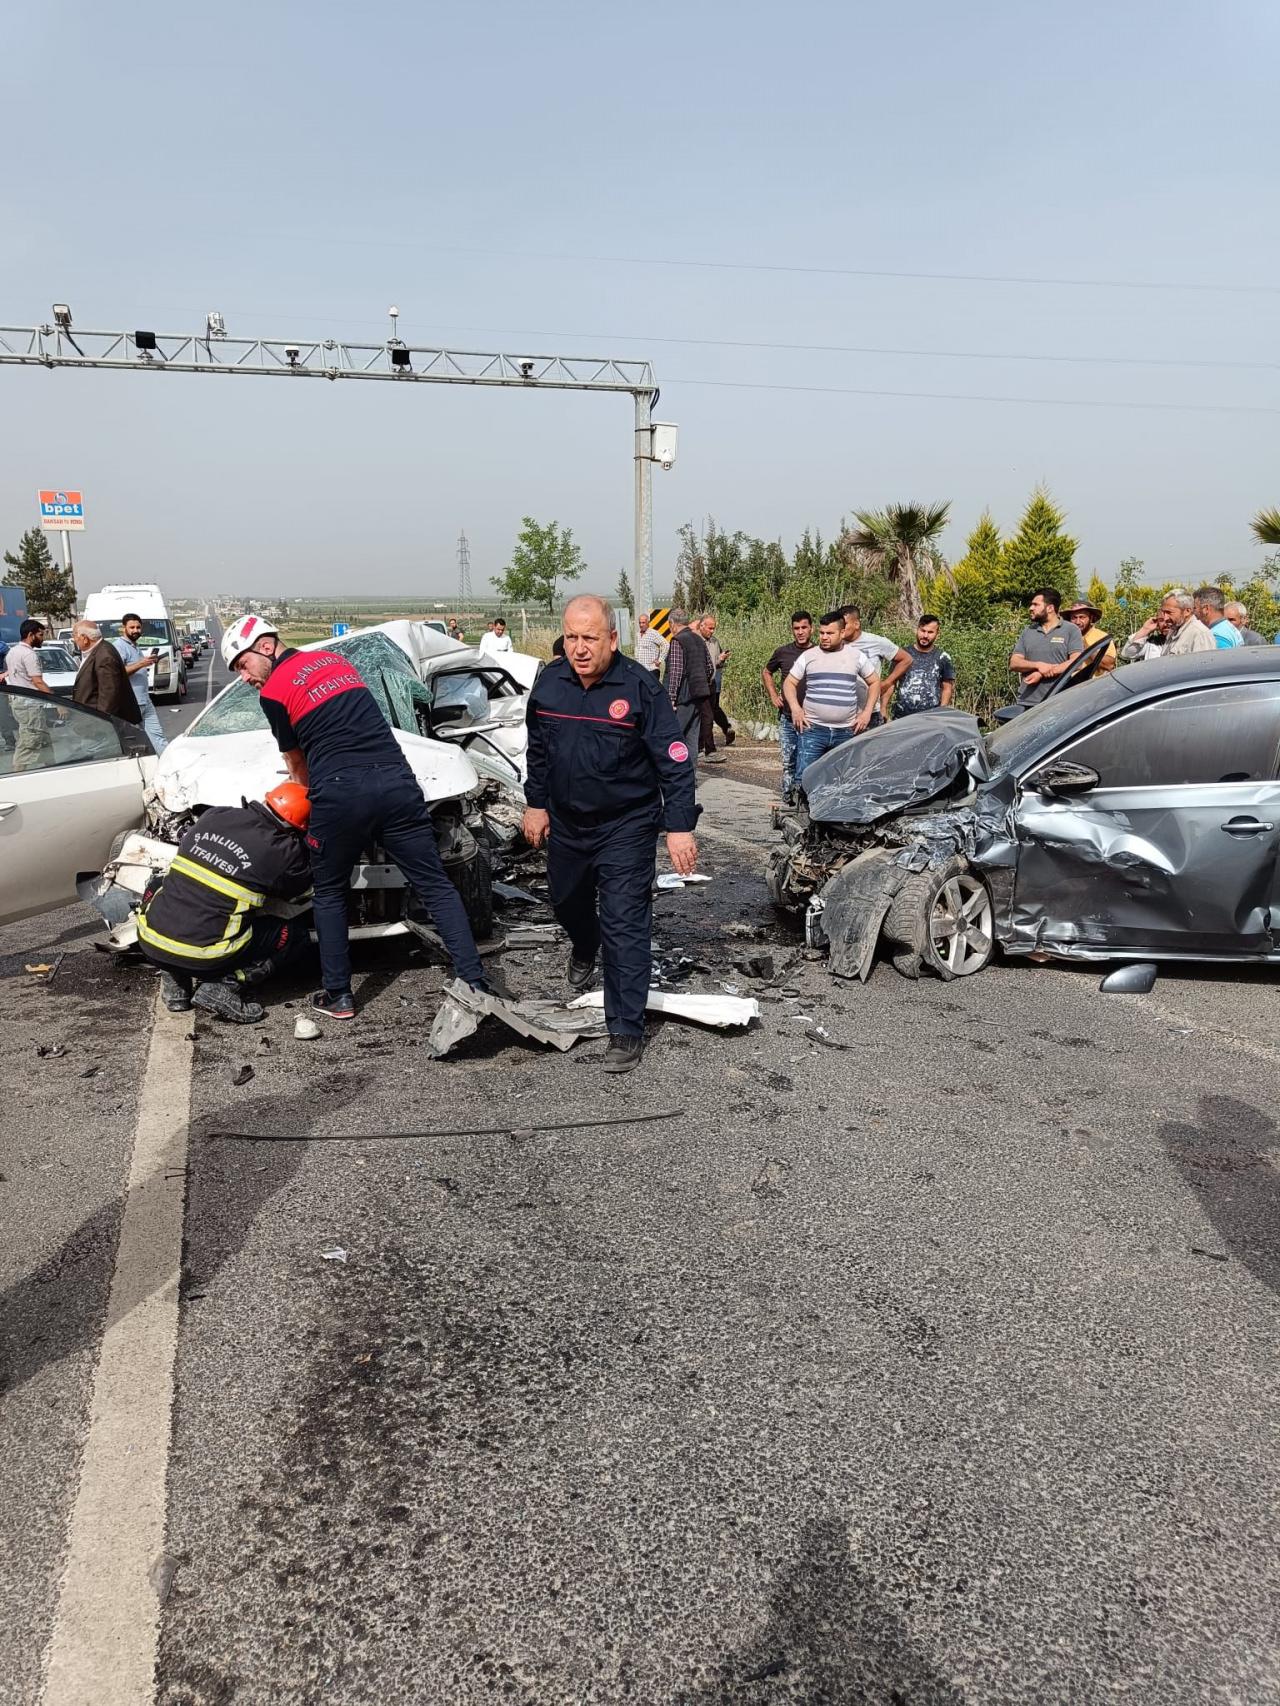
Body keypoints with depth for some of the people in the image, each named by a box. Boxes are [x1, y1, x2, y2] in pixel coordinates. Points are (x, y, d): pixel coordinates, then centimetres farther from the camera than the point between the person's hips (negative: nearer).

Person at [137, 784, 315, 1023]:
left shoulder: (213, 815, 6)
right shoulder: (282, 850, -9)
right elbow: (300, 887, 13)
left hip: (149, 943, 4)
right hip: (203, 957, -4)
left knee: (156, 888, 35)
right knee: (297, 937, 12)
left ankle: (173, 978, 20)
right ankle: (223, 986, -4)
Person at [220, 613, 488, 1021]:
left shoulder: (273, 692, 5)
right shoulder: (335, 659, 22)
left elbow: (295, 762, 16)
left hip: (340, 793, -4)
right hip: (395, 779, 4)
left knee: (329, 895, 16)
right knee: (435, 886, 6)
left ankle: (337, 995, 19)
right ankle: (474, 983, 1)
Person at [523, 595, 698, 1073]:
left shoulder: (640, 688, -18)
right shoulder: (549, 682, -3)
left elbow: (674, 761, -17)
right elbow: (538, 750, 11)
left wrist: (680, 826, -19)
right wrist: (536, 803, 11)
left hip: (626, 826, -6)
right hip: (565, 822, 6)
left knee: (624, 926, -8)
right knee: (566, 899, 26)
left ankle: (626, 1032, -1)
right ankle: (584, 949, 60)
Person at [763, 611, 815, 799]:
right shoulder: (782, 653, 4)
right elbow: (766, 672, 22)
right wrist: (773, 695, 11)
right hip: (787, 718, 2)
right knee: (788, 762, 7)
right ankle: (788, 797, 17)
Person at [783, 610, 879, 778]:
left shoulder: (856, 656, 7)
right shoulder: (808, 656, 5)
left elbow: (874, 682, 15)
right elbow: (789, 683, 9)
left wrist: (867, 712, 4)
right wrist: (795, 708, -8)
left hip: (846, 731, 2)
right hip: (813, 728, -1)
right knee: (804, 776, -10)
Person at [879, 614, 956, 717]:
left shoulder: (942, 658, 6)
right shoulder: (903, 654, 8)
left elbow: (947, 688, 8)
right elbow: (890, 682, 8)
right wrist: (883, 708, -1)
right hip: (901, 716, 1)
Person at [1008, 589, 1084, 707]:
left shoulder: (1071, 630, 5)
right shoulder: (1027, 631, 16)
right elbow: (1014, 663, 8)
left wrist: (1042, 674, -13)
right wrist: (1038, 665, -12)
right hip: (1027, 702, 3)